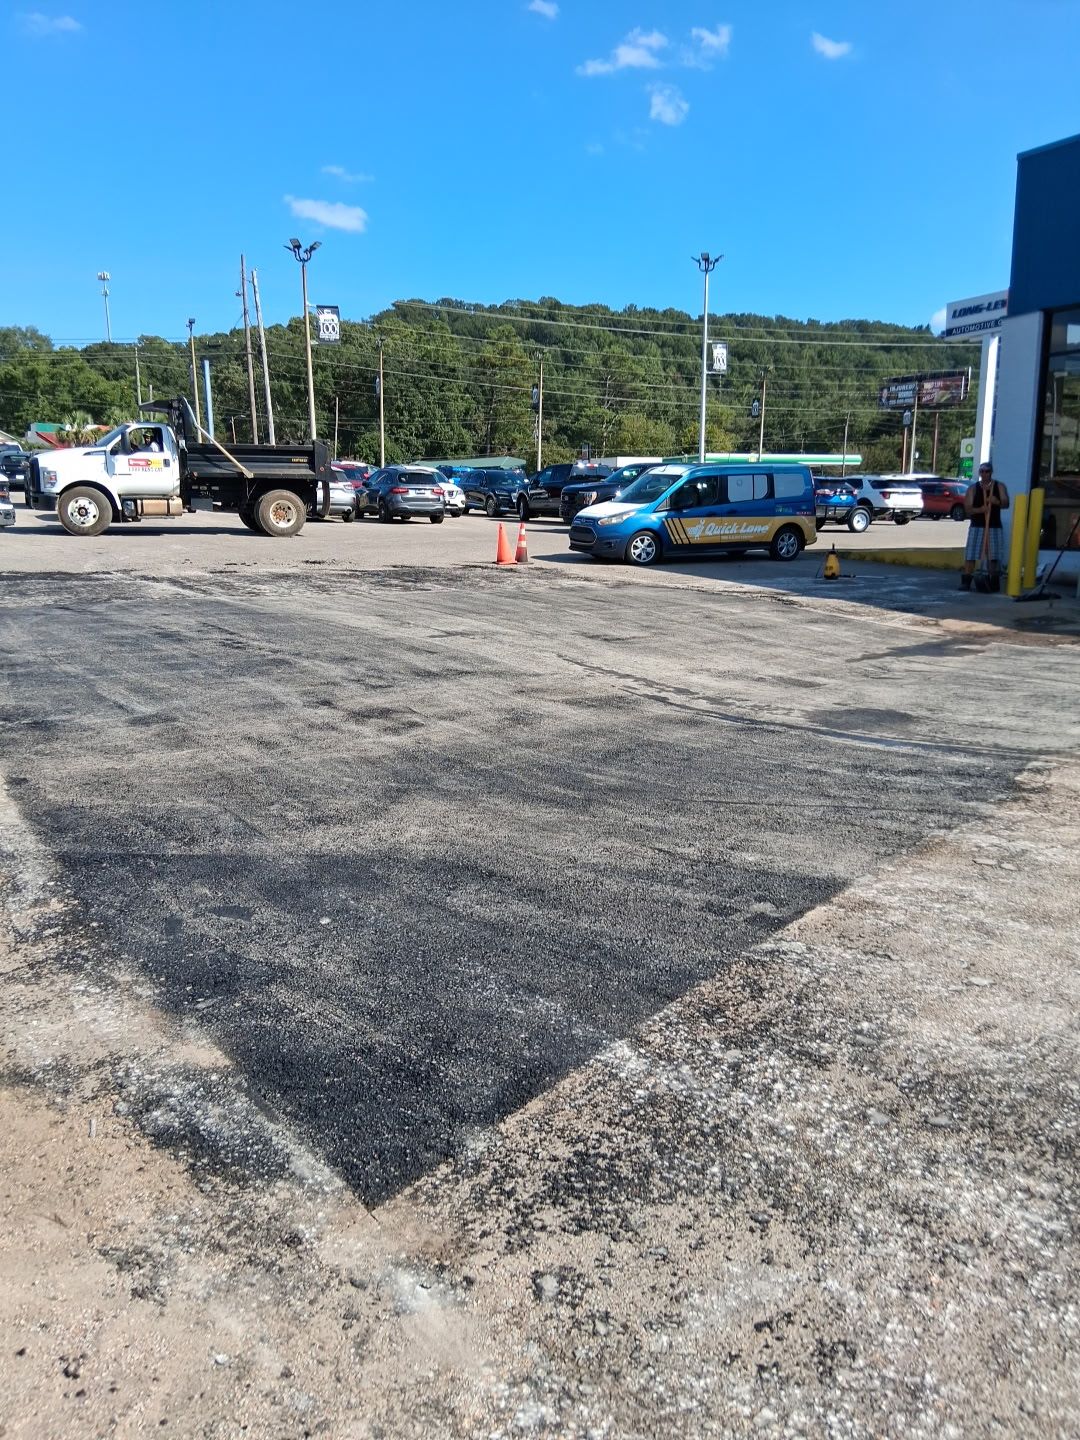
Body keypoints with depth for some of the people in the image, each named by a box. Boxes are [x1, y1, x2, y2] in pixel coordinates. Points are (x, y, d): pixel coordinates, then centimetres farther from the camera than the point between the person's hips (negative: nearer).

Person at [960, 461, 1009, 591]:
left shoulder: (999, 486, 7)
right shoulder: (973, 488, 5)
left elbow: (1006, 504, -1)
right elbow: (968, 508, -3)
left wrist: (997, 502, -24)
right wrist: (979, 509, -24)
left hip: (994, 527, 0)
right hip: (976, 527, 0)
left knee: (994, 557, -1)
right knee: (970, 556, -7)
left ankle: (995, 583, 6)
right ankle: (965, 582, -5)